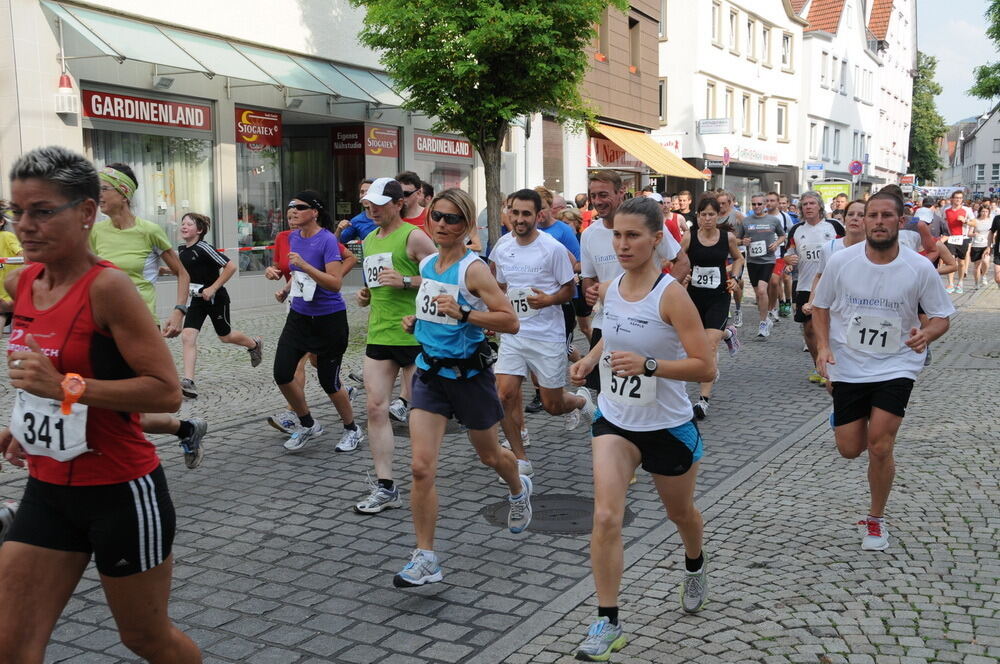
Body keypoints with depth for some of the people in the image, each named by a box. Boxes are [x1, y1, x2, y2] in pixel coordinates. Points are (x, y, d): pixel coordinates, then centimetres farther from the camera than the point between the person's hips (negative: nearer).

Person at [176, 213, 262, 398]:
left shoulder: (203, 248, -21)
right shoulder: (181, 250, 3)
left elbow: (230, 267, -24)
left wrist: (213, 288, -22)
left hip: (216, 298, -6)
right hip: (197, 300, 6)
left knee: (225, 336, 12)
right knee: (187, 336, -10)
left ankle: (255, 344, 43)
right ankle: (188, 383, -12)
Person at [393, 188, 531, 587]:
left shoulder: (473, 269, -16)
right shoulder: (426, 264, 5)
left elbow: (510, 322, -22)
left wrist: (462, 313, -31)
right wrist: (415, 321, 5)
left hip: (468, 373, -4)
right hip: (429, 372, 5)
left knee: (489, 456, 19)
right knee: (422, 468, -8)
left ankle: (519, 490, 54)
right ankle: (425, 559, 1)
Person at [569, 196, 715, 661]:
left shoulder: (671, 295, -20)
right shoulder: (609, 289, -3)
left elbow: (705, 367, -23)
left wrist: (648, 365, -34)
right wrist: (590, 359, 2)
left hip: (667, 426, -3)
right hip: (614, 421, 3)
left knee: (680, 513, 21)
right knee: (605, 518, -13)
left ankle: (695, 568, 55)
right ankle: (607, 622, -1)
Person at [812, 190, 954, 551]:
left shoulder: (920, 268, -10)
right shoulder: (840, 261, -9)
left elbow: (941, 317, -1)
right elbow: (820, 307, 5)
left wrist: (926, 334, -24)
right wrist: (823, 346, -11)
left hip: (896, 367, -1)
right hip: (848, 367, 2)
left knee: (880, 447, -10)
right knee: (849, 450, 5)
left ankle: (876, 520, 14)